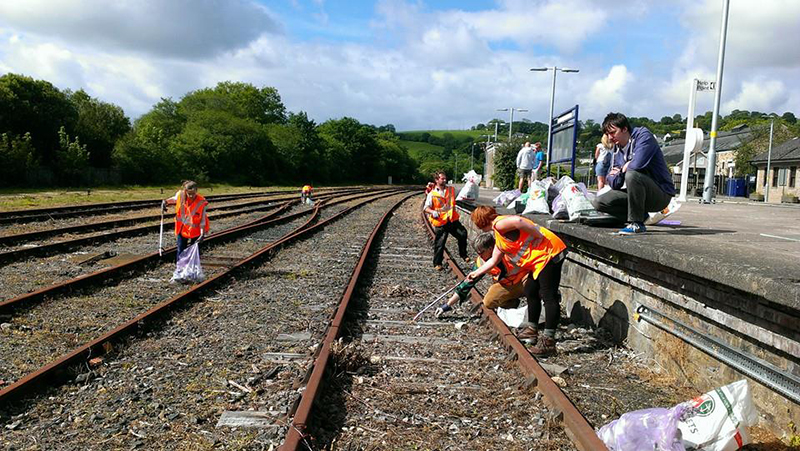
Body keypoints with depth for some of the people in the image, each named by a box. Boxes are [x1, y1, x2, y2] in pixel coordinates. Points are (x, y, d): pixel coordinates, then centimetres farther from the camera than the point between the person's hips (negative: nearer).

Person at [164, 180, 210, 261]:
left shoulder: (201, 202, -21)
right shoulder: (180, 195, -13)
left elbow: (203, 220, -17)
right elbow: (174, 199, 14)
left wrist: (202, 234, -22)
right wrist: (166, 202, -4)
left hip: (195, 230, -3)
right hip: (182, 228, 3)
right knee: (181, 251, 7)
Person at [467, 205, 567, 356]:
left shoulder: (499, 224, -11)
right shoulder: (499, 238, 21)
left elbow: (518, 221, -31)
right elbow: (493, 261, 29)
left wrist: (538, 236, -22)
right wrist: (477, 273, 36)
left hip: (548, 253, -11)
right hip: (539, 259, 11)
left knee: (548, 296, -11)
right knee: (530, 292, 19)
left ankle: (548, 341, -12)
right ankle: (532, 330, 31)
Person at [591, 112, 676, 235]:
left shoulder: (643, 135, -11)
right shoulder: (617, 152, 11)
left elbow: (637, 164, -29)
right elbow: (613, 184, 7)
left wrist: (623, 169, -8)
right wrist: (620, 173, -13)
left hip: (661, 194, -8)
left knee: (631, 174, -36)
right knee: (598, 202, -4)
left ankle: (637, 224, -22)